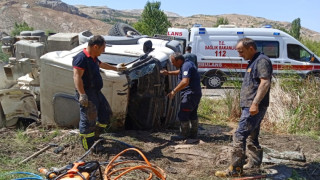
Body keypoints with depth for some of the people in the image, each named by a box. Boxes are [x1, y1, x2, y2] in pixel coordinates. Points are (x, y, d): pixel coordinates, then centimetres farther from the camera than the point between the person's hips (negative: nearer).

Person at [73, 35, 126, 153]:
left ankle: (95, 136, 33)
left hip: (96, 92, 11)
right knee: (88, 119, -3)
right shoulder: (81, 58, -18)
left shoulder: (93, 58, 13)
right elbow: (77, 77, -26)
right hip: (87, 94, -10)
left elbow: (101, 64, 35)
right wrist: (82, 94, -33)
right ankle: (89, 146, 10)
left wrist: (115, 68, 48)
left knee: (106, 113, 19)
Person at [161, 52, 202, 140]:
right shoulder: (187, 64, 13)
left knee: (183, 114, -6)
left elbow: (185, 82, -32)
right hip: (195, 93, 11)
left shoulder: (186, 66, -20)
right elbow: (180, 72, 35)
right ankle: (193, 133, 27)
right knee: (192, 114, 18)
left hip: (190, 94, -11)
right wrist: (169, 73, 26)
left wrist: (174, 91, -30)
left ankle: (184, 134, 1)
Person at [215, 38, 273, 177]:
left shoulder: (262, 61, -12)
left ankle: (235, 169, -9)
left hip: (254, 107, -11)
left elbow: (265, 83, -23)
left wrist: (255, 103, -28)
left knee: (240, 135, -12)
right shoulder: (253, 62, 19)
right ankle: (254, 162, 29)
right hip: (250, 106, 11)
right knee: (252, 136, 17)